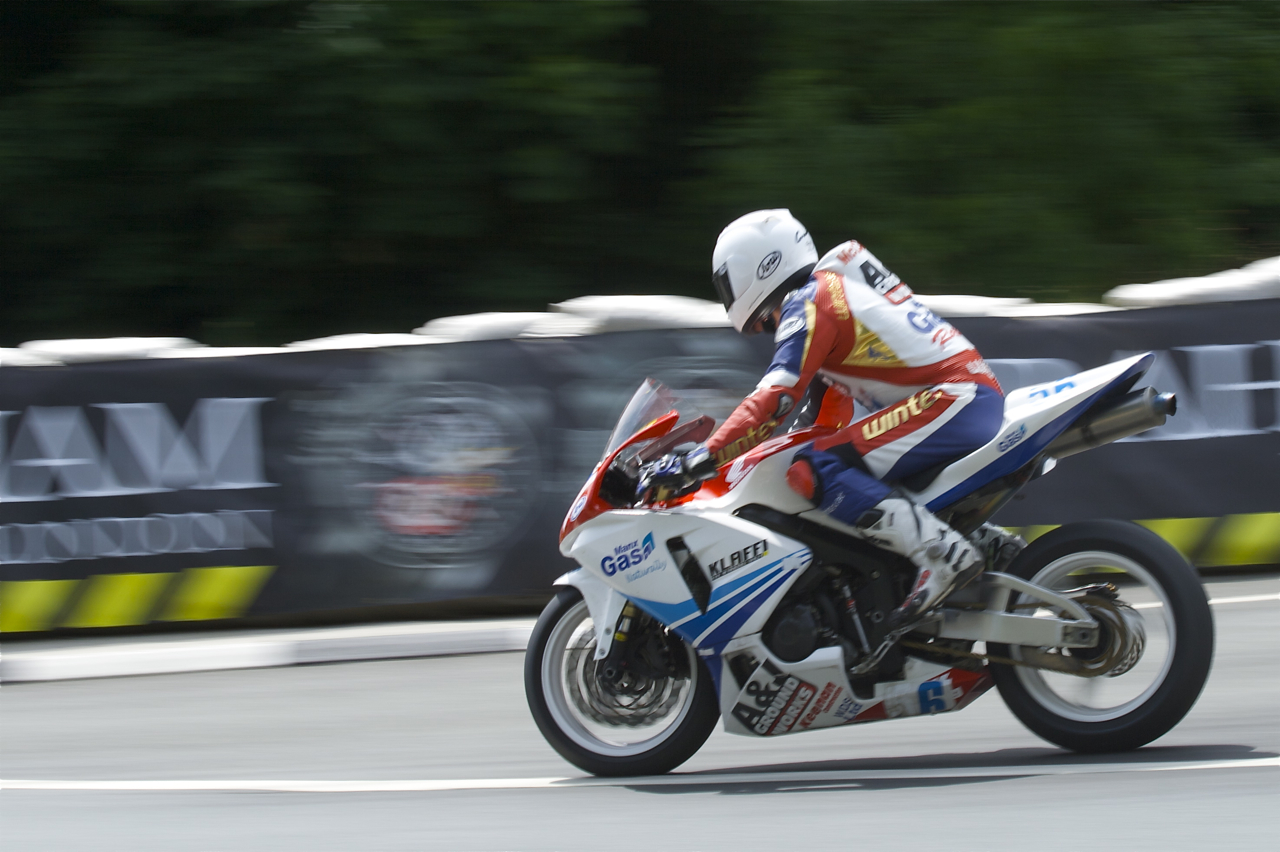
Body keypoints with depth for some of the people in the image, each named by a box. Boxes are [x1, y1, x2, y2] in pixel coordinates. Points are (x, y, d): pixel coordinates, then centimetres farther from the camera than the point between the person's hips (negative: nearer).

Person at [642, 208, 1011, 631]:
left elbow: (775, 397, -20)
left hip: (953, 397, -10)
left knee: (814, 472, -20)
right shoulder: (834, 287, 24)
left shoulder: (809, 302, -7)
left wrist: (700, 460, -22)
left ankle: (944, 552, -29)